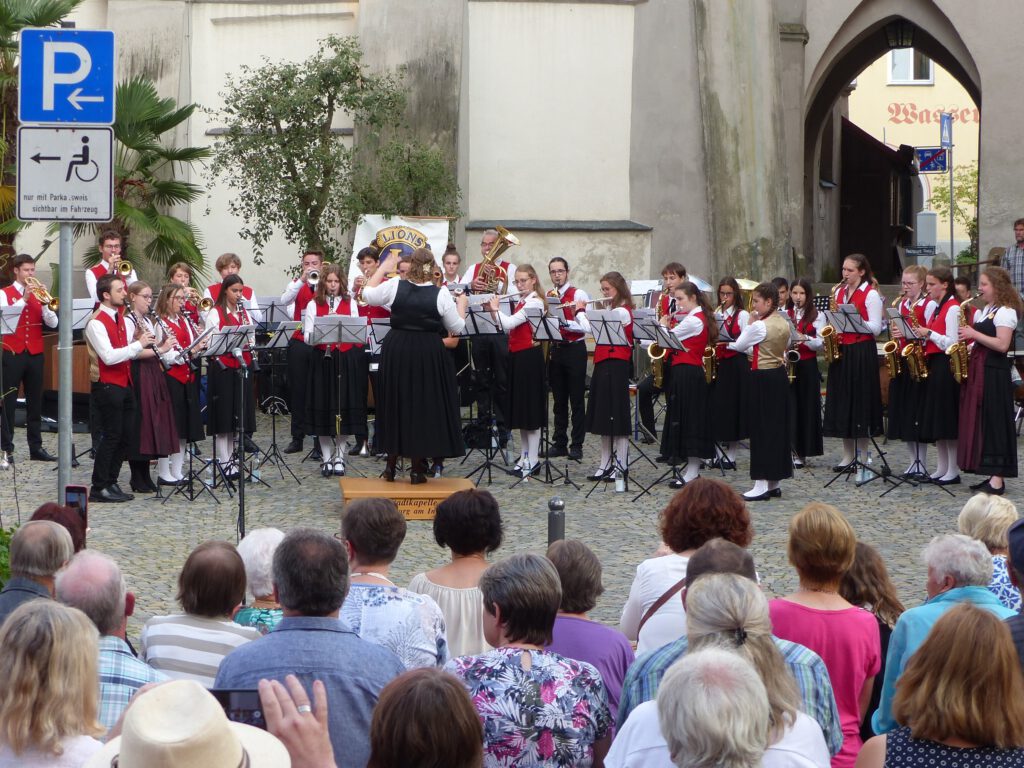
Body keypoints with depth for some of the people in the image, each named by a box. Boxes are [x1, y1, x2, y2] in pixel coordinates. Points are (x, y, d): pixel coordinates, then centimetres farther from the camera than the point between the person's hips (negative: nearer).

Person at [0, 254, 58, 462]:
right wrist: (24, 299, -20)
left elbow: (53, 323, 1)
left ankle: (36, 447, 10)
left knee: (35, 401, 6)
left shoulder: (38, 294, 12)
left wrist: (44, 302, -14)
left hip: (35, 354, 4)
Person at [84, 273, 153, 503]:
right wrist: (138, 344, -21)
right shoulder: (96, 323, -15)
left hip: (124, 384, 9)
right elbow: (109, 357, -24)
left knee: (126, 438, 10)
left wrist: (138, 341, -3)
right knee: (111, 436, -5)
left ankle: (110, 483, 19)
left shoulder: (120, 318, 12)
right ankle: (99, 488, 3)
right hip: (107, 386, -9)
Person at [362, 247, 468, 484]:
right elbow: (456, 327, 0)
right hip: (428, 355, -2)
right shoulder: (441, 295, -9)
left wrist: (382, 268, 18)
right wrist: (461, 304, 18)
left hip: (396, 351, 2)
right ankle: (418, 468, 8)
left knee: (395, 403, 14)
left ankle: (391, 465, 18)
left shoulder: (394, 286, -7)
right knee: (423, 405, 7)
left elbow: (367, 295, 9)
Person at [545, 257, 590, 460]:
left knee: (576, 401, -2)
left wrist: (564, 323, -25)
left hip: (574, 350, -5)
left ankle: (576, 445, 2)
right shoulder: (547, 296, 11)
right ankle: (559, 443, 16)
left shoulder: (579, 294, -5)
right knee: (559, 400, 10)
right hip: (554, 350, 5)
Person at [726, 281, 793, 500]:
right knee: (778, 427, 11)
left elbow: (739, 346, -8)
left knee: (761, 428, -5)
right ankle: (774, 483, 17)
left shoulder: (759, 326, -18)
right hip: (780, 375, 8)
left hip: (763, 378, -8)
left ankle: (762, 485, -6)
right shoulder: (784, 324, 7)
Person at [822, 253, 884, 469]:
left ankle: (862, 457, 5)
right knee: (842, 401, 6)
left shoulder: (871, 294, -6)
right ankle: (848, 455, 13)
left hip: (862, 352, -6)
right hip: (840, 351, 6)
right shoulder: (839, 292, 13)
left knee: (860, 400, -3)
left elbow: (876, 328, -10)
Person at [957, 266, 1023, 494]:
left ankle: (998, 479, -7)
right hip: (978, 369, 9)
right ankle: (992, 475, 13)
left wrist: (974, 334, -17)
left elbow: (1002, 345, -21)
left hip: (994, 373, -9)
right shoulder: (985, 311, 17)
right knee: (980, 421, 8)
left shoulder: (1005, 312, -11)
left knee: (994, 421, -8)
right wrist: (969, 342, 4)